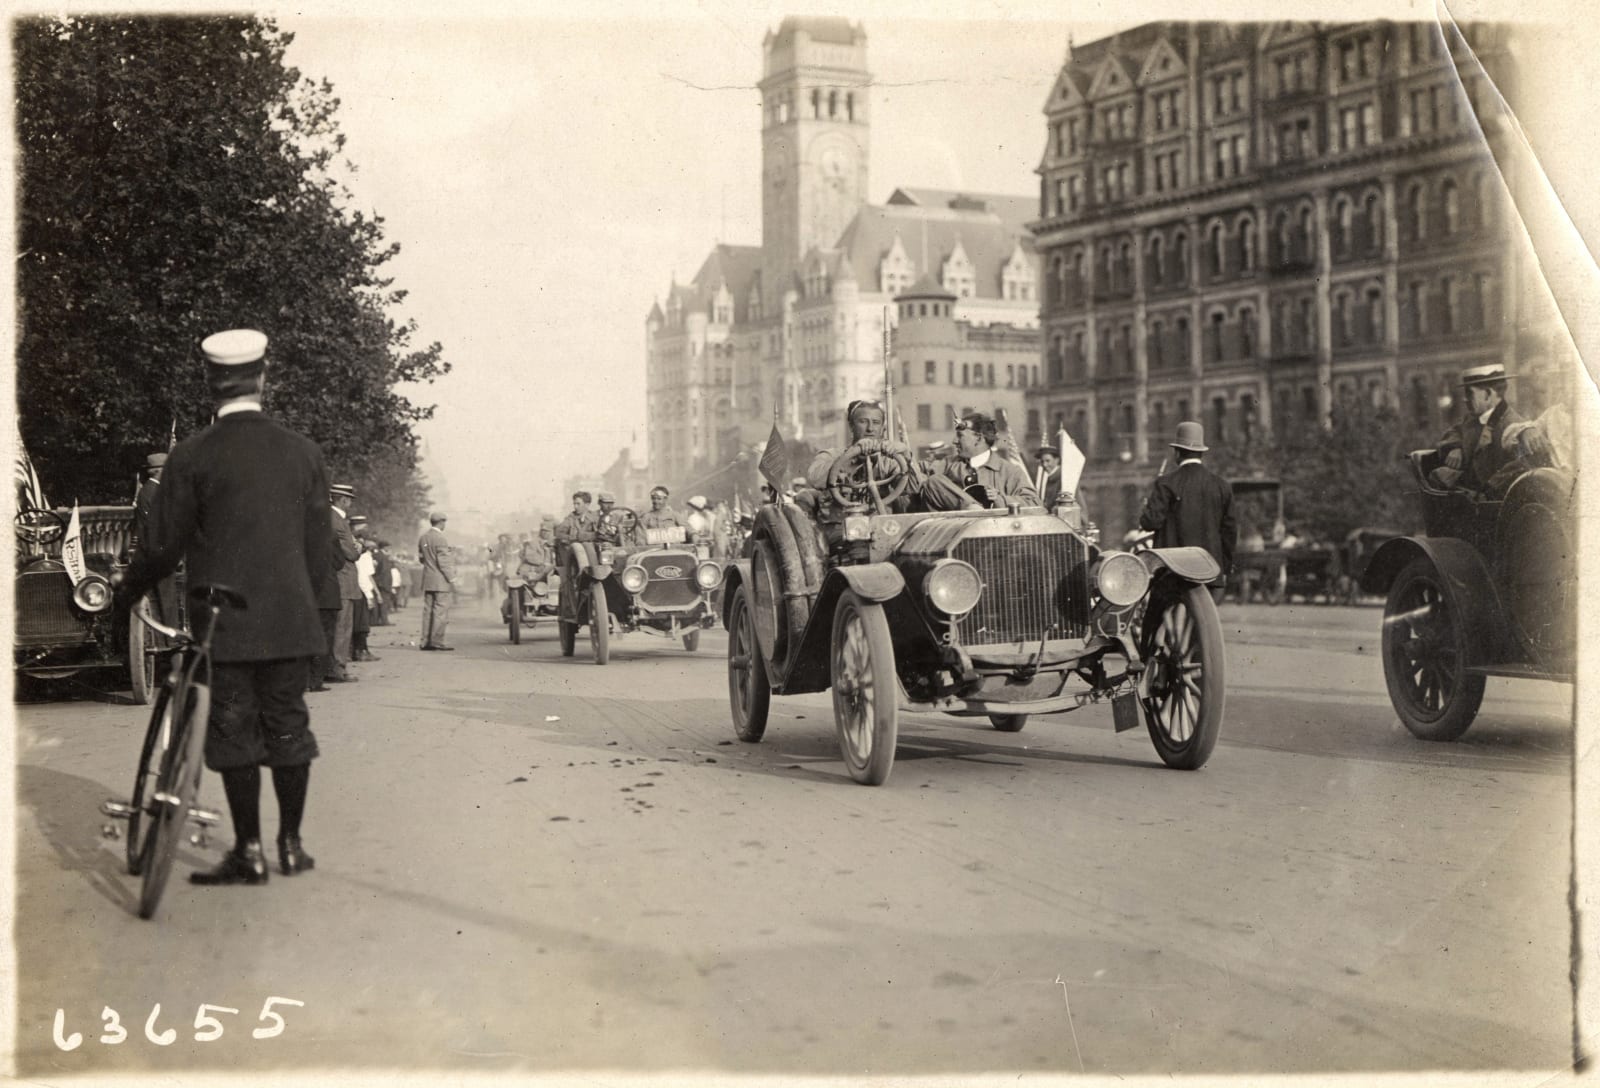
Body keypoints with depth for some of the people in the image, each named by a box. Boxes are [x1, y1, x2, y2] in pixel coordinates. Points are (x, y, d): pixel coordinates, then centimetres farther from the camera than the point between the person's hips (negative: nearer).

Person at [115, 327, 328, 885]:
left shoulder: (192, 456, -8)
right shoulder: (303, 451, 2)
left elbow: (164, 546, -4)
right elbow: (318, 547, 6)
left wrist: (128, 589, 13)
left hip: (222, 622, -3)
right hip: (289, 619, 3)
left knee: (233, 730, 4)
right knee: (288, 726, 11)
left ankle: (249, 852, 7)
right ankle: (291, 843, 18)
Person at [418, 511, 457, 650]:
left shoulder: (423, 538, 10)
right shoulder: (440, 539, -14)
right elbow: (444, 562, -16)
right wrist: (451, 579, -11)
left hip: (427, 581, 8)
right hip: (441, 581, -8)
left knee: (428, 610, 9)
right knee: (441, 611, -5)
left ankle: (425, 641, 9)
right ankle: (436, 641, -8)